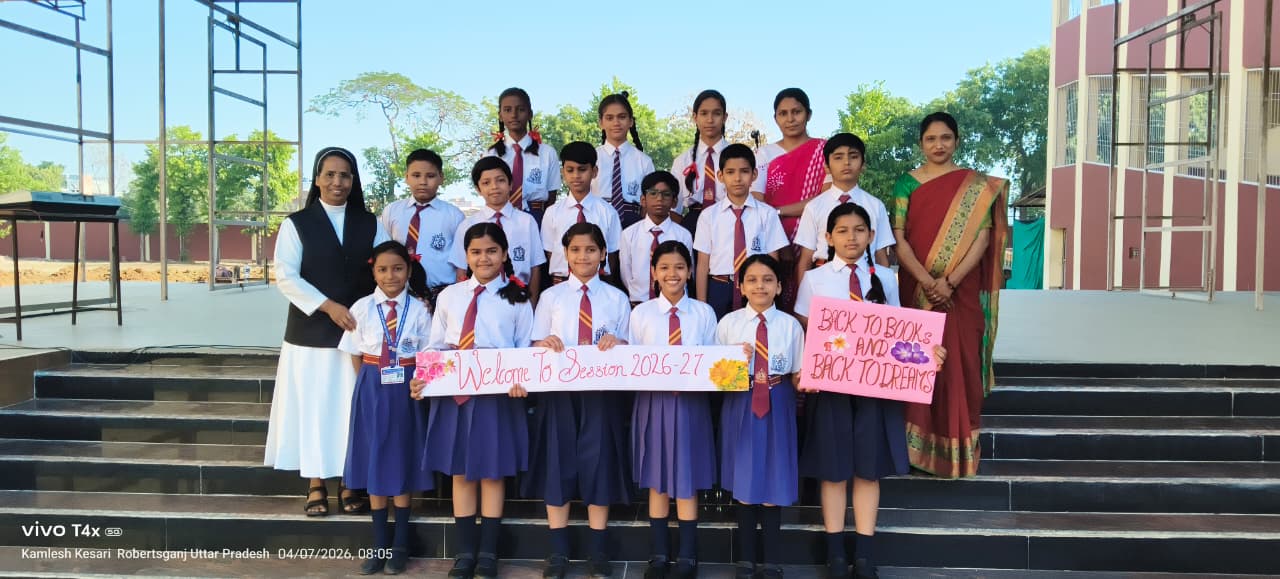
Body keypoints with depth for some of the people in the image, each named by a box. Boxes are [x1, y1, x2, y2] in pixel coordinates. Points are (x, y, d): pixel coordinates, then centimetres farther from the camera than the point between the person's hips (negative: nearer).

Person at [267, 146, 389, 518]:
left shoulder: (370, 224, 9)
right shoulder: (296, 223, 2)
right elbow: (285, 277, -7)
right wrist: (329, 306, -18)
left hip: (360, 331, 2)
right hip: (311, 332, -2)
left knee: (353, 407, 6)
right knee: (313, 406, 4)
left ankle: (349, 485, 16)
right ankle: (316, 487, 15)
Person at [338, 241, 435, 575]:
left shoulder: (418, 309, -3)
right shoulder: (362, 308, 0)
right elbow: (355, 354, 6)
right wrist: (369, 386, 1)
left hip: (407, 390, -1)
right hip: (372, 389, 1)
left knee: (403, 462, 7)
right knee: (374, 462, 6)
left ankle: (400, 545, 19)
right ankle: (379, 545, 18)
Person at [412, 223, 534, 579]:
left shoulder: (517, 299, 3)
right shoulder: (449, 296, 8)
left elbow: (526, 350, 1)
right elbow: (435, 346, 9)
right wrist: (420, 377, -7)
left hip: (499, 390, -2)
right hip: (455, 390, 2)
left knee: (493, 470, 6)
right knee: (460, 471, 8)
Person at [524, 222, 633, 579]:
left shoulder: (617, 299, 8)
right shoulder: (551, 296, 8)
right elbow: (536, 345, 6)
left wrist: (617, 343, -15)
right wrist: (545, 344, -16)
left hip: (603, 389, 0)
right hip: (558, 388, 0)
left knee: (599, 462, 3)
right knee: (558, 463, 3)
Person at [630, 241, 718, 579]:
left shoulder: (703, 313, 2)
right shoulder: (641, 313, 2)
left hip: (691, 401, 0)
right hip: (653, 400, 1)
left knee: (688, 479, 6)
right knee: (656, 480, 9)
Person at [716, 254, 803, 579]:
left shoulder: (790, 325, 1)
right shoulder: (729, 323, 0)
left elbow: (799, 373, 2)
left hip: (777, 408, 0)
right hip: (740, 406, 0)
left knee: (773, 483, 5)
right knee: (743, 483, 8)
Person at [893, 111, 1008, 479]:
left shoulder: (977, 186, 4)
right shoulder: (906, 184, 5)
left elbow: (982, 238, -3)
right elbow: (898, 239, -2)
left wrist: (950, 280, -16)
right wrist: (927, 281, -15)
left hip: (962, 293, 0)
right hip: (917, 291, 1)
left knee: (960, 364, 1)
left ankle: (959, 449, 11)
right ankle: (920, 447, 12)